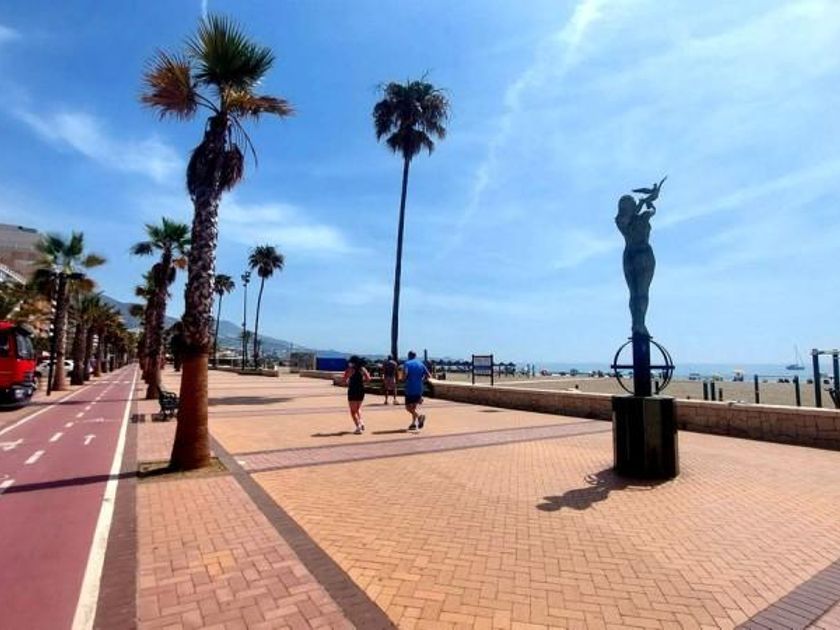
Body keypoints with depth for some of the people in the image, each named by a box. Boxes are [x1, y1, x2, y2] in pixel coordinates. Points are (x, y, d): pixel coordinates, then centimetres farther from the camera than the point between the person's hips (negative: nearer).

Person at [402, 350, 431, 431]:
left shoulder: (407, 363, -3)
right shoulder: (421, 364, 9)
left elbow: (404, 374, -20)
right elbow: (428, 375, 5)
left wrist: (404, 379, 1)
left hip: (410, 389, -4)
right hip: (419, 389, 5)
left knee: (408, 407, 2)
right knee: (414, 407, 16)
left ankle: (419, 416, -20)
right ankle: (414, 423, 10)